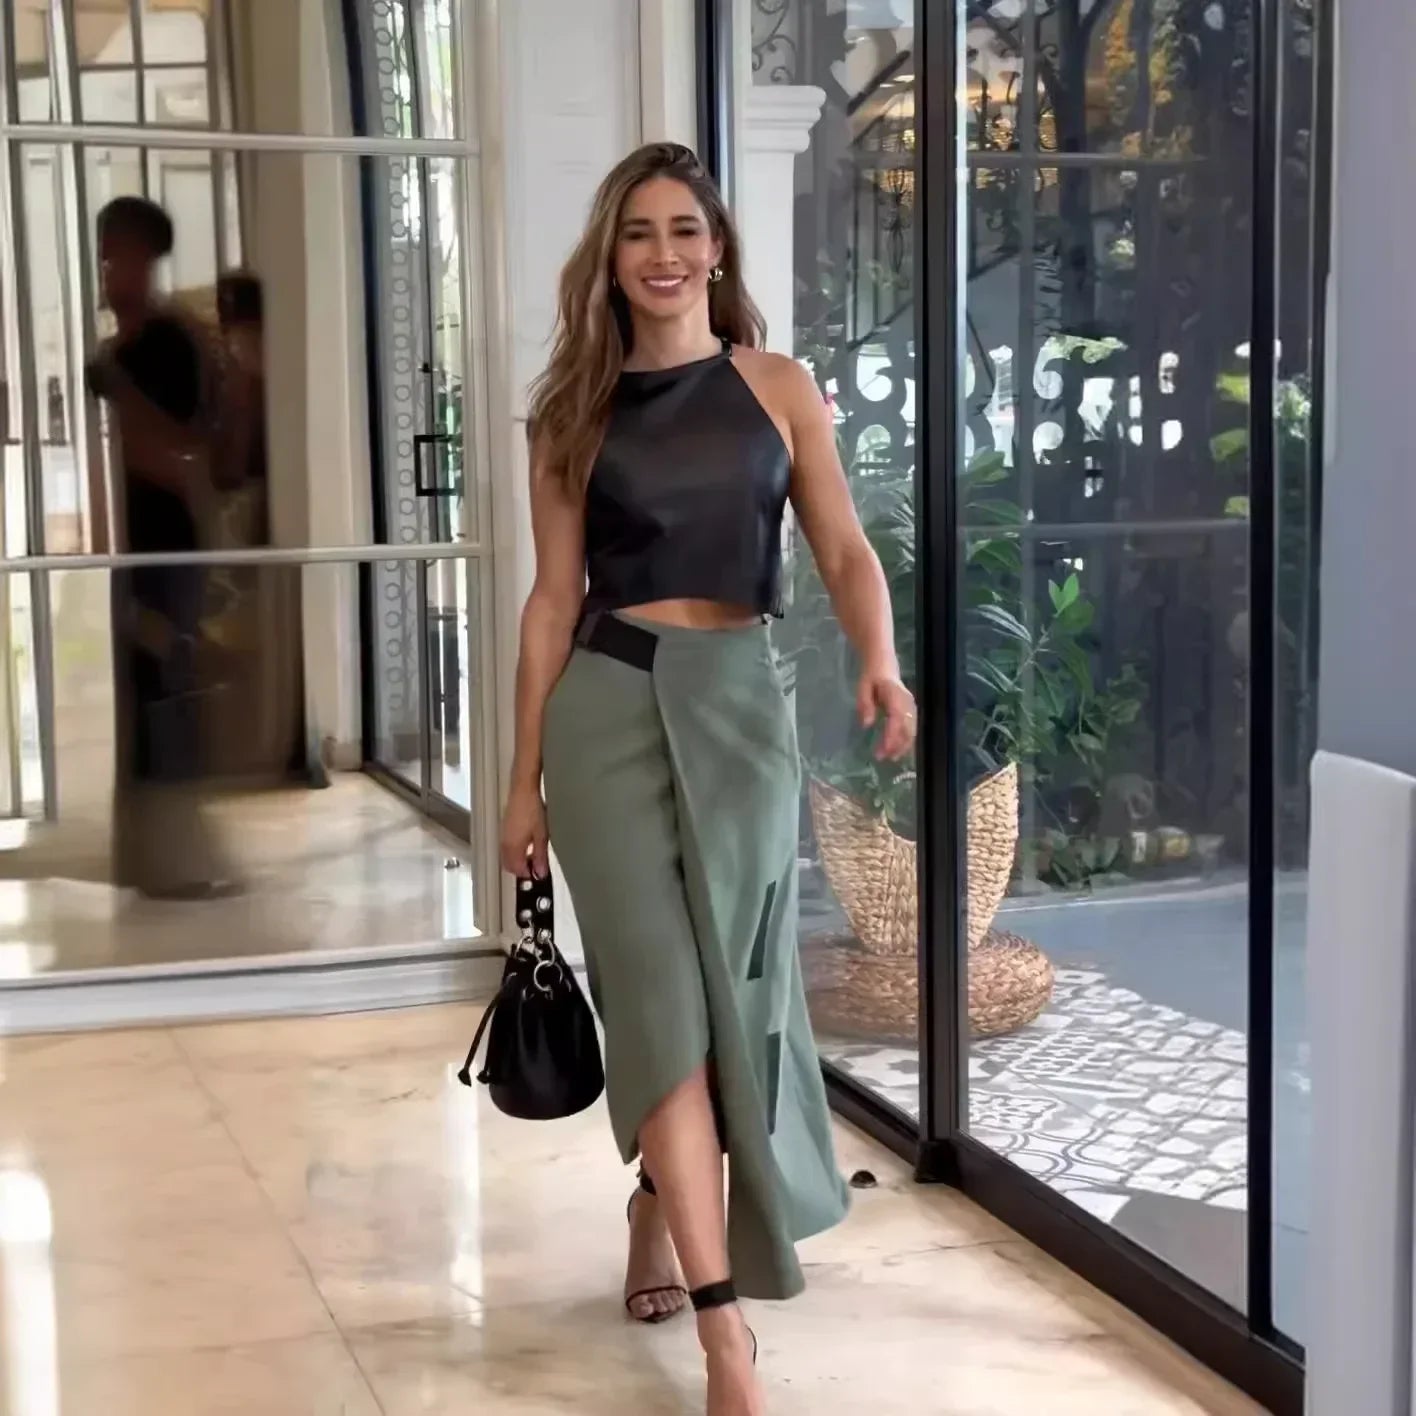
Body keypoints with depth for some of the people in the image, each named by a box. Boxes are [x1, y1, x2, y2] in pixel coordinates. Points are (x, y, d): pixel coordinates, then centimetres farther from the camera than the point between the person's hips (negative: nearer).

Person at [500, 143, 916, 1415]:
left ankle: (660, 1205, 38)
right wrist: (525, 778, 5)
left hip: (740, 702, 1)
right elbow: (554, 598, 6)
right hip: (611, 708, -1)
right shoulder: (576, 413, 5)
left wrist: (881, 664, -21)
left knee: (729, 989, 9)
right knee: (662, 996, -7)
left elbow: (845, 549, 0)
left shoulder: (780, 390, 5)